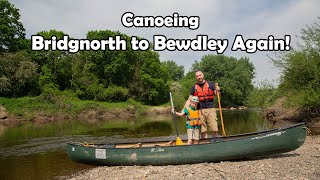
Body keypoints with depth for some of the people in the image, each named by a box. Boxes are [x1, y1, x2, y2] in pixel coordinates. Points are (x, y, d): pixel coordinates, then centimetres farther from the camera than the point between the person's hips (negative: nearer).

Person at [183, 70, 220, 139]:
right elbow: (189, 100, 10)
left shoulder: (210, 84, 10)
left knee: (214, 129, -5)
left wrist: (217, 90, -13)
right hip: (200, 111, 1)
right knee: (203, 131, 5)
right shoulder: (194, 87, 12)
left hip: (211, 110, -1)